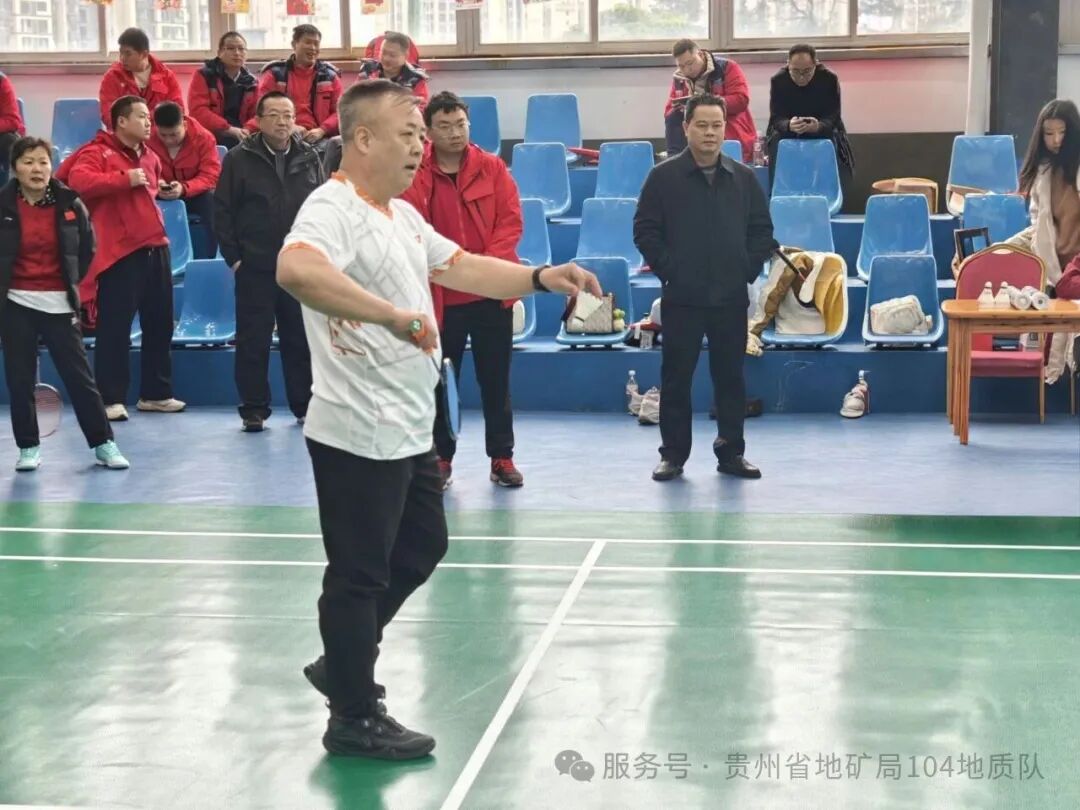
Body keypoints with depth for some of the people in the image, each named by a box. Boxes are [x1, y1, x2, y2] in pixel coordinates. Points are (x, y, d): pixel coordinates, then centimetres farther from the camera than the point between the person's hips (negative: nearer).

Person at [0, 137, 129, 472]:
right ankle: (28, 448, 18)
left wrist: (71, 280, 9)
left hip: (59, 304, 0)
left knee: (79, 376, 1)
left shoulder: (69, 203, -2)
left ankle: (103, 444, 9)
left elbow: (87, 247, 11)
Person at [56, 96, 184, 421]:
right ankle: (110, 399, 0)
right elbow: (78, 180, -25)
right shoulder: (97, 152, -5)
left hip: (156, 249, 8)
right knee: (114, 328, -5)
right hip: (120, 252, -8)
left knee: (160, 324, 11)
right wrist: (124, 179, -24)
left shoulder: (149, 156, 19)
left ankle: (156, 393, 22)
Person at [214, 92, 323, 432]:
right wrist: (233, 257, -5)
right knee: (253, 341, 2)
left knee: (302, 339, 8)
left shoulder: (309, 158, 6)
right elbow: (223, 211, 0)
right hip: (255, 267, -2)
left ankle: (306, 405, 18)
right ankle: (254, 410, 10)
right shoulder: (239, 159, -1)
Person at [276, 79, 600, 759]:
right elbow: (297, 269, -39)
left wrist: (539, 278, 9)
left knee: (421, 550, 22)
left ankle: (344, 664, 38)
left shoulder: (403, 215, 14)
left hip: (409, 431, 10)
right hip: (360, 437, -10)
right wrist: (393, 314, -43)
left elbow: (459, 267, 22)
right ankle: (355, 718, 19)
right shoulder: (334, 209, -19)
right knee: (360, 573, 3)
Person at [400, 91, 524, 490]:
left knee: (496, 379, 9)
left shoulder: (492, 167, 1)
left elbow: (511, 222, -2)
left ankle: (502, 457, 19)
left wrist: (488, 264, -15)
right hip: (440, 296, -1)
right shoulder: (415, 174, -3)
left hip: (491, 293, 1)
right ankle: (441, 458, 20)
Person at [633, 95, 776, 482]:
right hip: (681, 298, -2)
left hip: (731, 297, 2)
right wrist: (667, 270, -8)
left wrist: (748, 269, 0)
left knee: (730, 377, 8)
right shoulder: (664, 176, -2)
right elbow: (645, 230, -2)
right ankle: (673, 454, 11)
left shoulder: (743, 177, 6)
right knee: (676, 377, 2)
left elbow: (762, 230, 11)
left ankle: (731, 453, 17)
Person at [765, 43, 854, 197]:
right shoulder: (778, 80, -16)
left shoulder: (830, 79, -17)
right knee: (777, 144, -29)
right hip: (787, 133, 0)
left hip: (823, 132, 0)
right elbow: (776, 118, -20)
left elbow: (833, 117, -20)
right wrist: (789, 126, -46)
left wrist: (818, 126, -45)